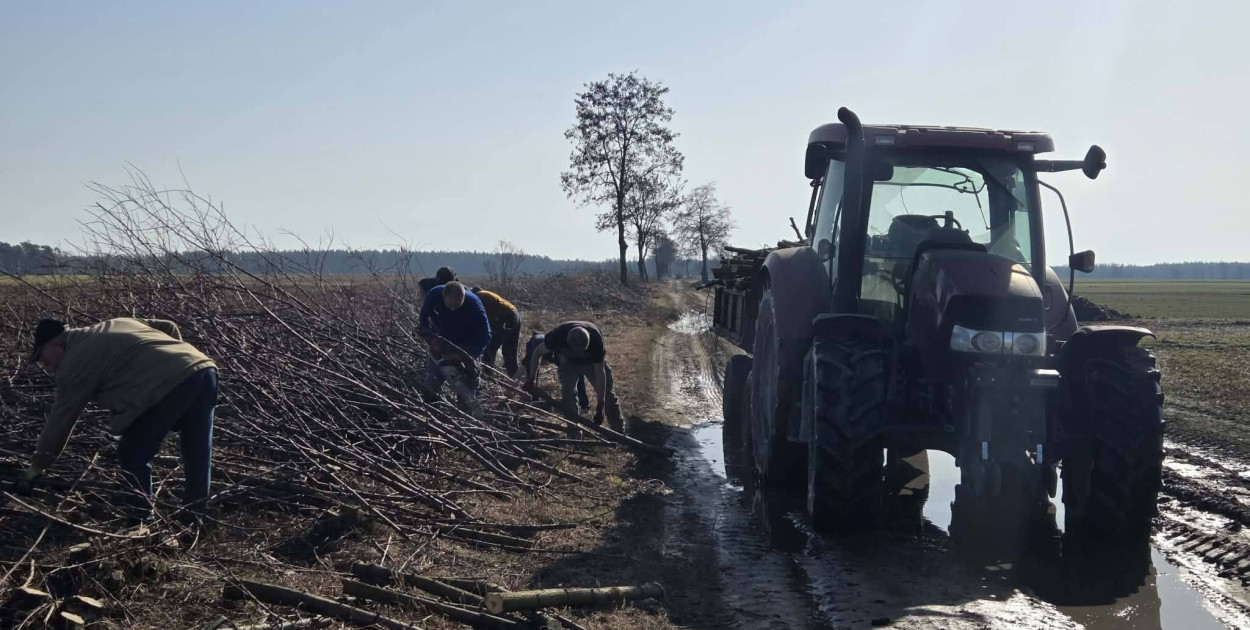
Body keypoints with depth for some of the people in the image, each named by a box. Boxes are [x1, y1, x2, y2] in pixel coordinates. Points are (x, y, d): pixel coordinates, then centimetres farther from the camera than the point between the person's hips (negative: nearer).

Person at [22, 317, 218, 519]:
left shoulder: (75, 363, 8)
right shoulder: (115, 325, 30)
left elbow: (61, 419, 11)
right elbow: (170, 327, 30)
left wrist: (37, 466, 21)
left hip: (172, 384, -8)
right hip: (205, 368, 9)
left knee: (133, 457, 8)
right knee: (198, 456, 17)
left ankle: (141, 520, 14)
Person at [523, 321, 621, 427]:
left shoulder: (595, 339, -40)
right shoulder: (558, 334, -38)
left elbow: (599, 373, -33)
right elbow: (537, 352, -20)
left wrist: (600, 406, -32)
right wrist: (531, 379, -17)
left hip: (593, 362, -1)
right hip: (569, 362, 1)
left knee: (606, 395, -5)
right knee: (568, 395, -11)